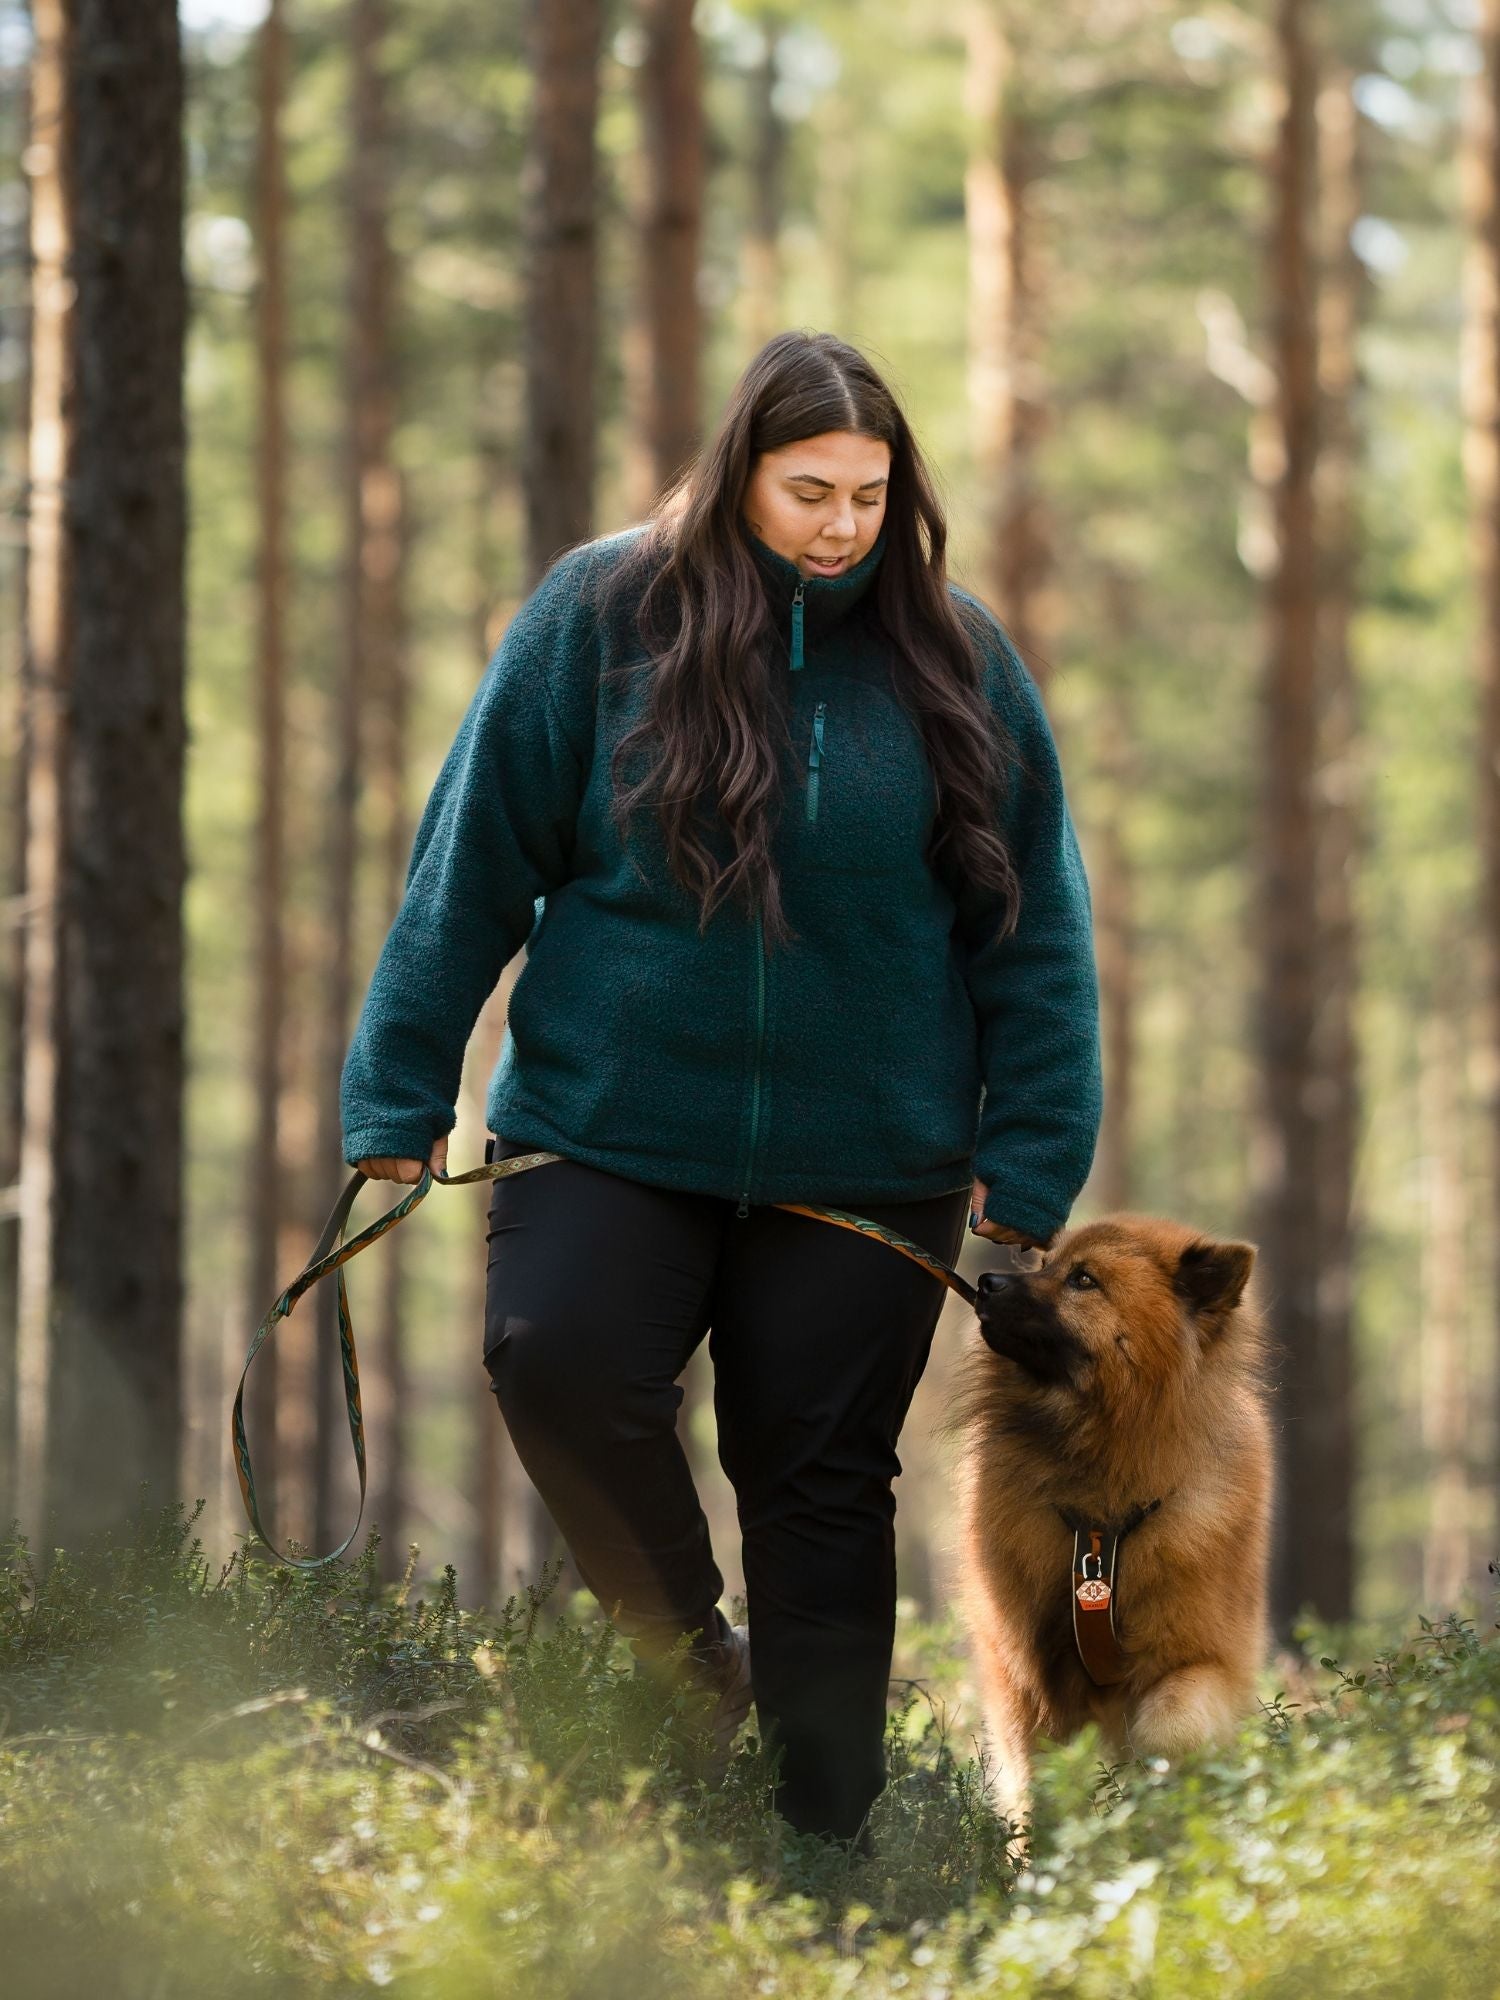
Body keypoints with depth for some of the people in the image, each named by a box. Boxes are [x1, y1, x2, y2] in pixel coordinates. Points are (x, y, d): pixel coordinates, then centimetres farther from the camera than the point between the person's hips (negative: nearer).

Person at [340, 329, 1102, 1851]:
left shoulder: (956, 665, 1)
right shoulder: (598, 617, -3)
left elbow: (1036, 929, 6)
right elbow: (471, 864, 1)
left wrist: (1026, 1172, 2)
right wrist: (398, 1105, 0)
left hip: (866, 1160, 1)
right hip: (610, 1128, -1)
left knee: (819, 1477, 4)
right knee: (557, 1357, -24)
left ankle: (825, 1837, 15)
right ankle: (692, 1653, 0)